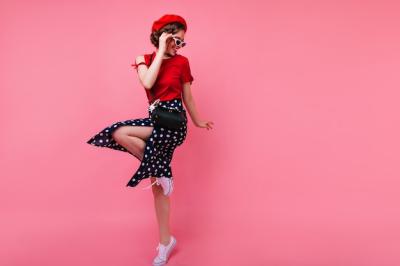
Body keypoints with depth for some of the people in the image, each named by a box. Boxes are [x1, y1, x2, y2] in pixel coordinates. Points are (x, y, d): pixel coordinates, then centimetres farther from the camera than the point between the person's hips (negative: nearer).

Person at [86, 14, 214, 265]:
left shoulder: (182, 62, 3)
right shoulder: (144, 59, 9)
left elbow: (187, 96, 12)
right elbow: (148, 83, -13)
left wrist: (197, 121, 20)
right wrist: (161, 51, -8)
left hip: (173, 123, -4)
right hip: (156, 121, 5)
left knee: (120, 133, -22)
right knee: (158, 184, 6)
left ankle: (161, 173, -3)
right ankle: (165, 242, 20)